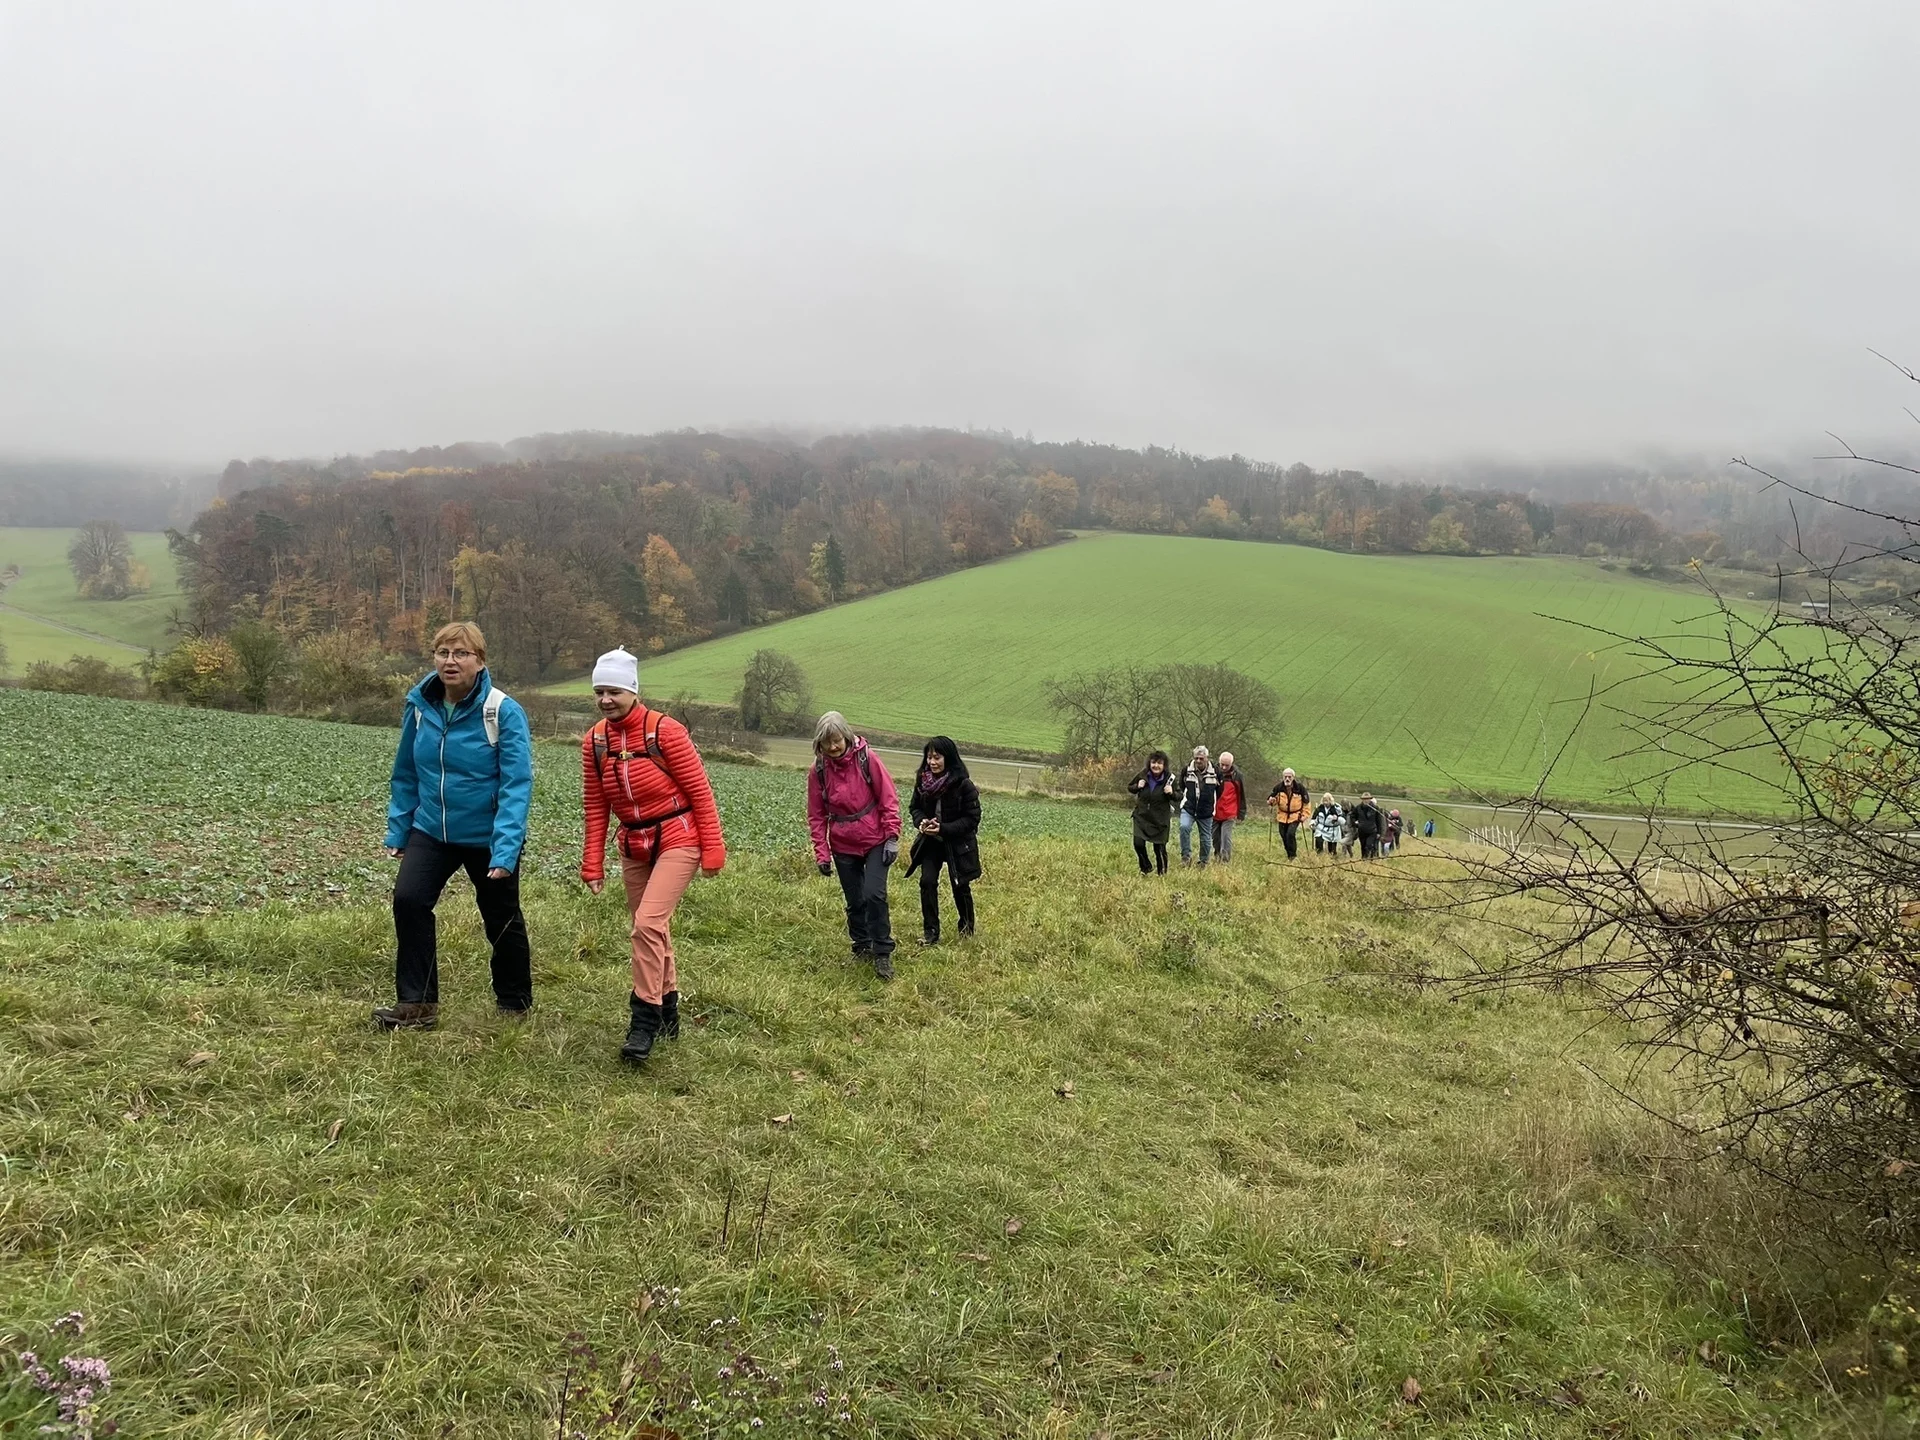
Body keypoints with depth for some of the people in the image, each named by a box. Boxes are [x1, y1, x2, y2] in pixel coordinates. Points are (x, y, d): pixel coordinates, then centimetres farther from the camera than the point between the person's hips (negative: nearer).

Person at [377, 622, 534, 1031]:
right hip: (431, 830, 4)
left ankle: (514, 1004, 32)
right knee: (408, 899, -14)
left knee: (502, 919, 11)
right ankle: (417, 1004, 0)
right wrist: (397, 830, 8)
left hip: (488, 837, -4)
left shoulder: (504, 712, -20)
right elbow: (406, 774, 7)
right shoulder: (419, 706, -5)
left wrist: (505, 850, -29)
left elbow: (516, 785, -22)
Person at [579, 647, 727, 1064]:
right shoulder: (594, 740, 0)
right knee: (653, 930, 15)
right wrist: (593, 863, 4)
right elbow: (596, 806, 6)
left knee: (648, 923, -20)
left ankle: (645, 1020, -10)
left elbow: (700, 791, -12)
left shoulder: (664, 730, -16)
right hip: (634, 847, 6)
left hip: (677, 841, -6)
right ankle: (668, 1013, 31)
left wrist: (713, 849, -11)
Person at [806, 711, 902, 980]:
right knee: (854, 902, 10)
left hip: (875, 841, -3)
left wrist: (892, 837, -12)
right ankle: (862, 948, 28)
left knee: (874, 895, -15)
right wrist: (822, 854, -2)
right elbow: (816, 816, 3)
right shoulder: (818, 770, -4)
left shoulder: (866, 758, -10)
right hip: (843, 846, 3)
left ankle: (883, 954, -4)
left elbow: (889, 798, -7)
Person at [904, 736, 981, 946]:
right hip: (930, 841, 3)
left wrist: (944, 829, -27)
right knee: (927, 881, -10)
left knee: (960, 886, 10)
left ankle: (966, 928, 34)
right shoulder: (922, 779, -8)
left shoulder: (963, 785, -22)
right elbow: (914, 807, 6)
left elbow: (972, 818, -18)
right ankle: (930, 932, 1)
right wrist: (921, 821, -17)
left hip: (958, 843, -3)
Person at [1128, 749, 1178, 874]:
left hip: (1160, 819, -2)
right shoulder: (1143, 775, -6)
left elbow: (1179, 797, -1)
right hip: (1141, 817, 2)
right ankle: (1146, 868, 17)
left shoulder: (1169, 779, -11)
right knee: (1138, 843, -10)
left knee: (1159, 848, 3)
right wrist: (1137, 786, -11)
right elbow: (1129, 787, 10)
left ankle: (1162, 873, 25)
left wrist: (1172, 793, -23)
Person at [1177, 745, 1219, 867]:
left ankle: (1203, 862, 25)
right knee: (1184, 827, -27)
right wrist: (1182, 797, 6)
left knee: (1206, 838, 8)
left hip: (1206, 812, 1)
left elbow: (1219, 792, 10)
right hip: (1188, 809, -1)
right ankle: (1186, 855, -17)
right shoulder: (1186, 770, 0)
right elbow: (1180, 787, 17)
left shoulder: (1215, 772, -3)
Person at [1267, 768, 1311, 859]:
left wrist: (1304, 815, -3)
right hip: (1282, 816, 3)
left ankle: (1292, 856, -7)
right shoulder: (1278, 788, -8)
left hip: (1295, 816, -3)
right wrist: (1271, 800, -22)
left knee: (1290, 834, -20)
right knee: (1284, 837, 6)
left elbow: (1307, 802, 1)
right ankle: (1288, 855, 26)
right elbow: (1270, 799, 3)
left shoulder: (1300, 788, -11)